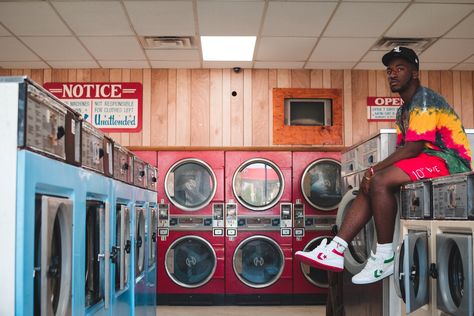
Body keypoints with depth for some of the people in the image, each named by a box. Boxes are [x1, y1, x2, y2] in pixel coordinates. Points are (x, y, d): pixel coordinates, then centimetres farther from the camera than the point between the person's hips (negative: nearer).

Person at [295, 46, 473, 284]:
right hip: (430, 161, 10)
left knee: (380, 181, -26)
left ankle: (385, 257, -18)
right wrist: (373, 172, -5)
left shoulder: (424, 100, -11)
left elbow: (412, 148, -20)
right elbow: (403, 150, 12)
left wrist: (375, 169, -15)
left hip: (450, 162, -10)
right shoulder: (404, 110, 19)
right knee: (369, 186, 0)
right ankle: (335, 251, -7)